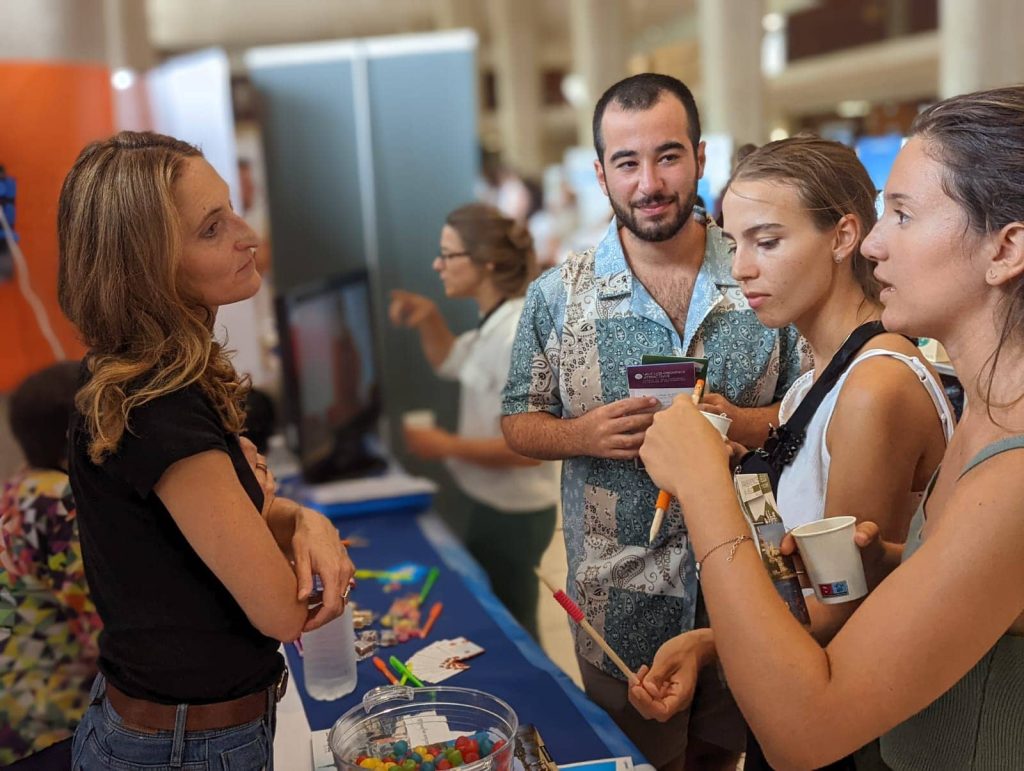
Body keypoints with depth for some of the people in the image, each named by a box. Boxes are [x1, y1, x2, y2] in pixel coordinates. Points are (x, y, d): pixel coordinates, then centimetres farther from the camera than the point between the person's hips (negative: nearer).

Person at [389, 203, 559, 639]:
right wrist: (428, 320, 7)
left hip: (512, 516, -10)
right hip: (496, 505, 10)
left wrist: (450, 447, -25)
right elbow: (452, 363, 24)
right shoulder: (495, 325, 4)